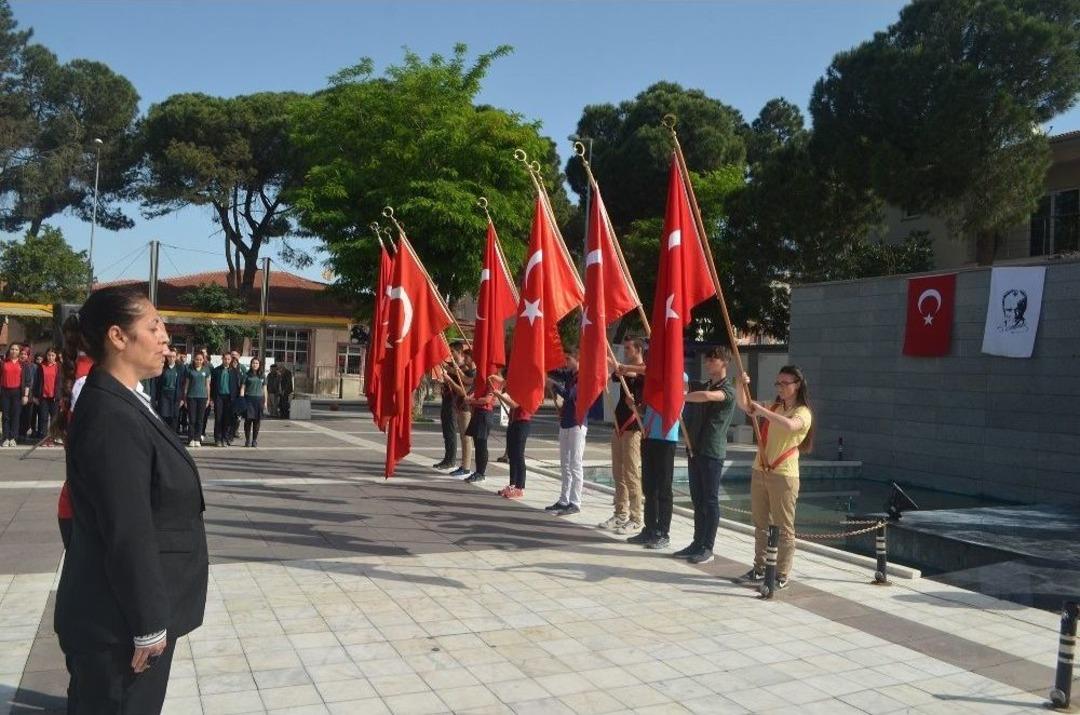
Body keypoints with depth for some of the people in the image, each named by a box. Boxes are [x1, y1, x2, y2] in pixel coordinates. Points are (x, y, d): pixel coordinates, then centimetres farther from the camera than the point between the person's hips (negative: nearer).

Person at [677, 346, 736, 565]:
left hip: (712, 452, -7)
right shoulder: (701, 386, 16)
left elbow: (706, 397, -29)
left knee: (710, 500, -2)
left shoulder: (728, 391, -9)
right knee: (697, 499, 11)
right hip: (696, 449, 7)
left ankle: (708, 548, 4)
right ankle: (697, 543, 18)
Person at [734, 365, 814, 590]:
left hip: (784, 476, -7)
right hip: (760, 472, 7)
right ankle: (759, 569, 24)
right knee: (761, 525, 14)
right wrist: (742, 385, -7)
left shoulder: (803, 413, -8)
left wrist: (763, 411, -31)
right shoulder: (773, 407, 13)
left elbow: (789, 426, -29)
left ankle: (782, 575, 7)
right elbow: (744, 405, 10)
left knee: (784, 528, 0)